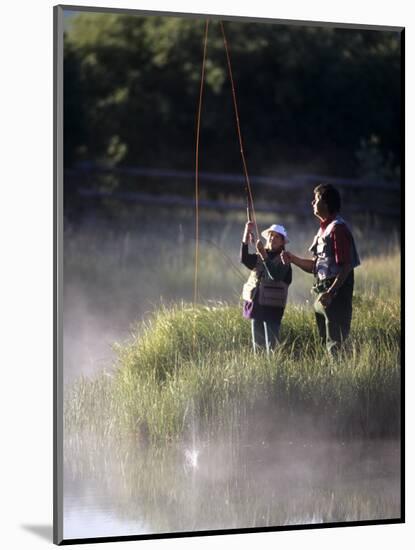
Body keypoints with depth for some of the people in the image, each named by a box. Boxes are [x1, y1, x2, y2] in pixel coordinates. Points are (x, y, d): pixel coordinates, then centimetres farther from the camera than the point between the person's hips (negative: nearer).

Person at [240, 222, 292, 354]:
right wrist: (246, 237, -16)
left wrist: (264, 255, -26)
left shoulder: (283, 259, -5)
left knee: (271, 344, -8)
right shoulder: (259, 257, 12)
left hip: (272, 306, -6)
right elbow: (245, 259, -7)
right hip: (256, 303, 6)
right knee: (257, 343, 10)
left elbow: (275, 275, -21)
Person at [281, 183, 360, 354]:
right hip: (323, 293, 10)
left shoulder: (338, 228, -13)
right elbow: (315, 266, 21)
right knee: (325, 341, 13)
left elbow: (346, 266, -19)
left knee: (336, 343, -9)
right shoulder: (323, 229, 17)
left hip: (336, 294, -10)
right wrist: (293, 259, 6)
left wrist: (331, 292, -26)